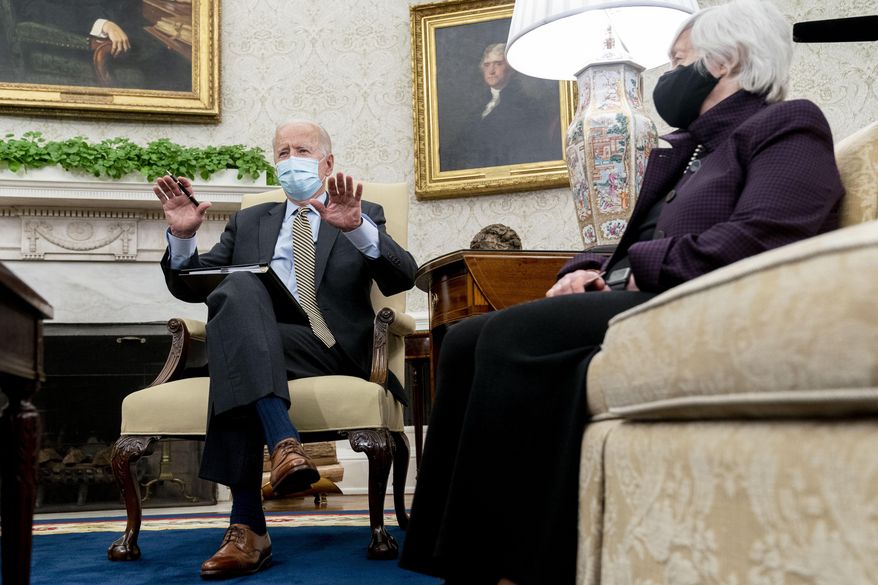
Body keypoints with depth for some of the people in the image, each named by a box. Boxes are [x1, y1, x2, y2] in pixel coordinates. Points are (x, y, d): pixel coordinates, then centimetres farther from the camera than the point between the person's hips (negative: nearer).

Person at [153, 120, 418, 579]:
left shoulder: (364, 215, 18)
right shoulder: (249, 222, 27)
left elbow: (403, 277, -2)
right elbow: (190, 286, 20)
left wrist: (356, 228, -20)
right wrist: (182, 235, -1)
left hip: (331, 349, -2)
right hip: (256, 349, 2)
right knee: (239, 288, -33)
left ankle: (248, 527, -40)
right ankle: (283, 440, -46)